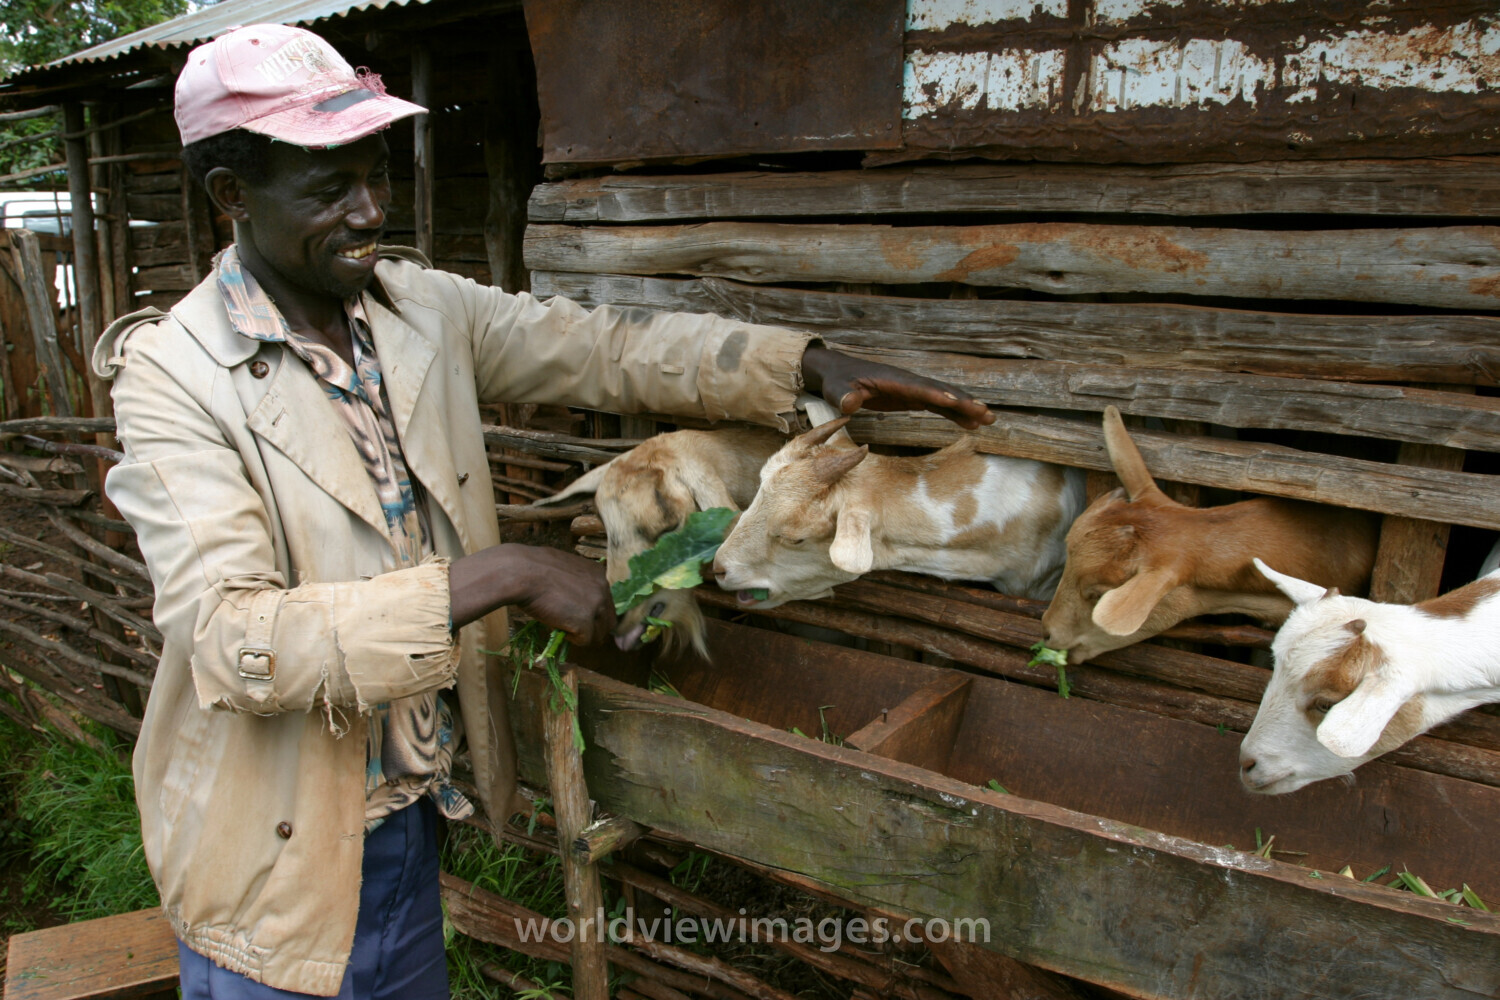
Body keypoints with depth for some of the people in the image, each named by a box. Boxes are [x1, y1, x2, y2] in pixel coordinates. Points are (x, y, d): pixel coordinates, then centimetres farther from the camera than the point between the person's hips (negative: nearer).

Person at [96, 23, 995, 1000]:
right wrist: (498, 576, -33)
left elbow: (603, 347, 0)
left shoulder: (425, 306, -3)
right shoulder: (174, 375, -20)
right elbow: (229, 642, -29)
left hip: (414, 803, 5)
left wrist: (812, 363, -11)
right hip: (278, 850, -5)